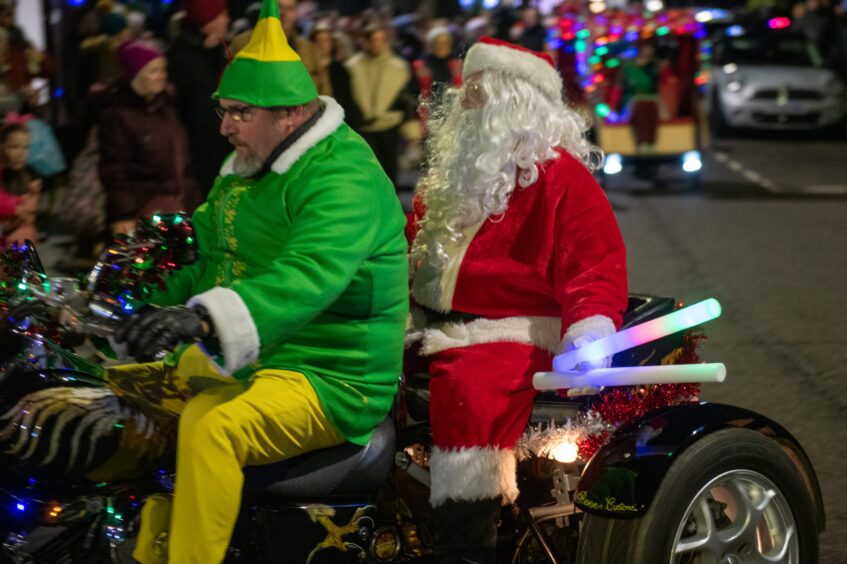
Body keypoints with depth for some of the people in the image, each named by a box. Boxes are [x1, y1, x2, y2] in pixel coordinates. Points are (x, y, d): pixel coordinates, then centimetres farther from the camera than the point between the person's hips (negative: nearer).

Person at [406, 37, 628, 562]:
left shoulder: (560, 177, -4)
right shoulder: (456, 174, 21)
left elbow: (597, 268, -12)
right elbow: (411, 249, 29)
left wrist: (588, 347, -27)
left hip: (516, 335, -8)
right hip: (431, 330, 8)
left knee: (468, 395, -34)